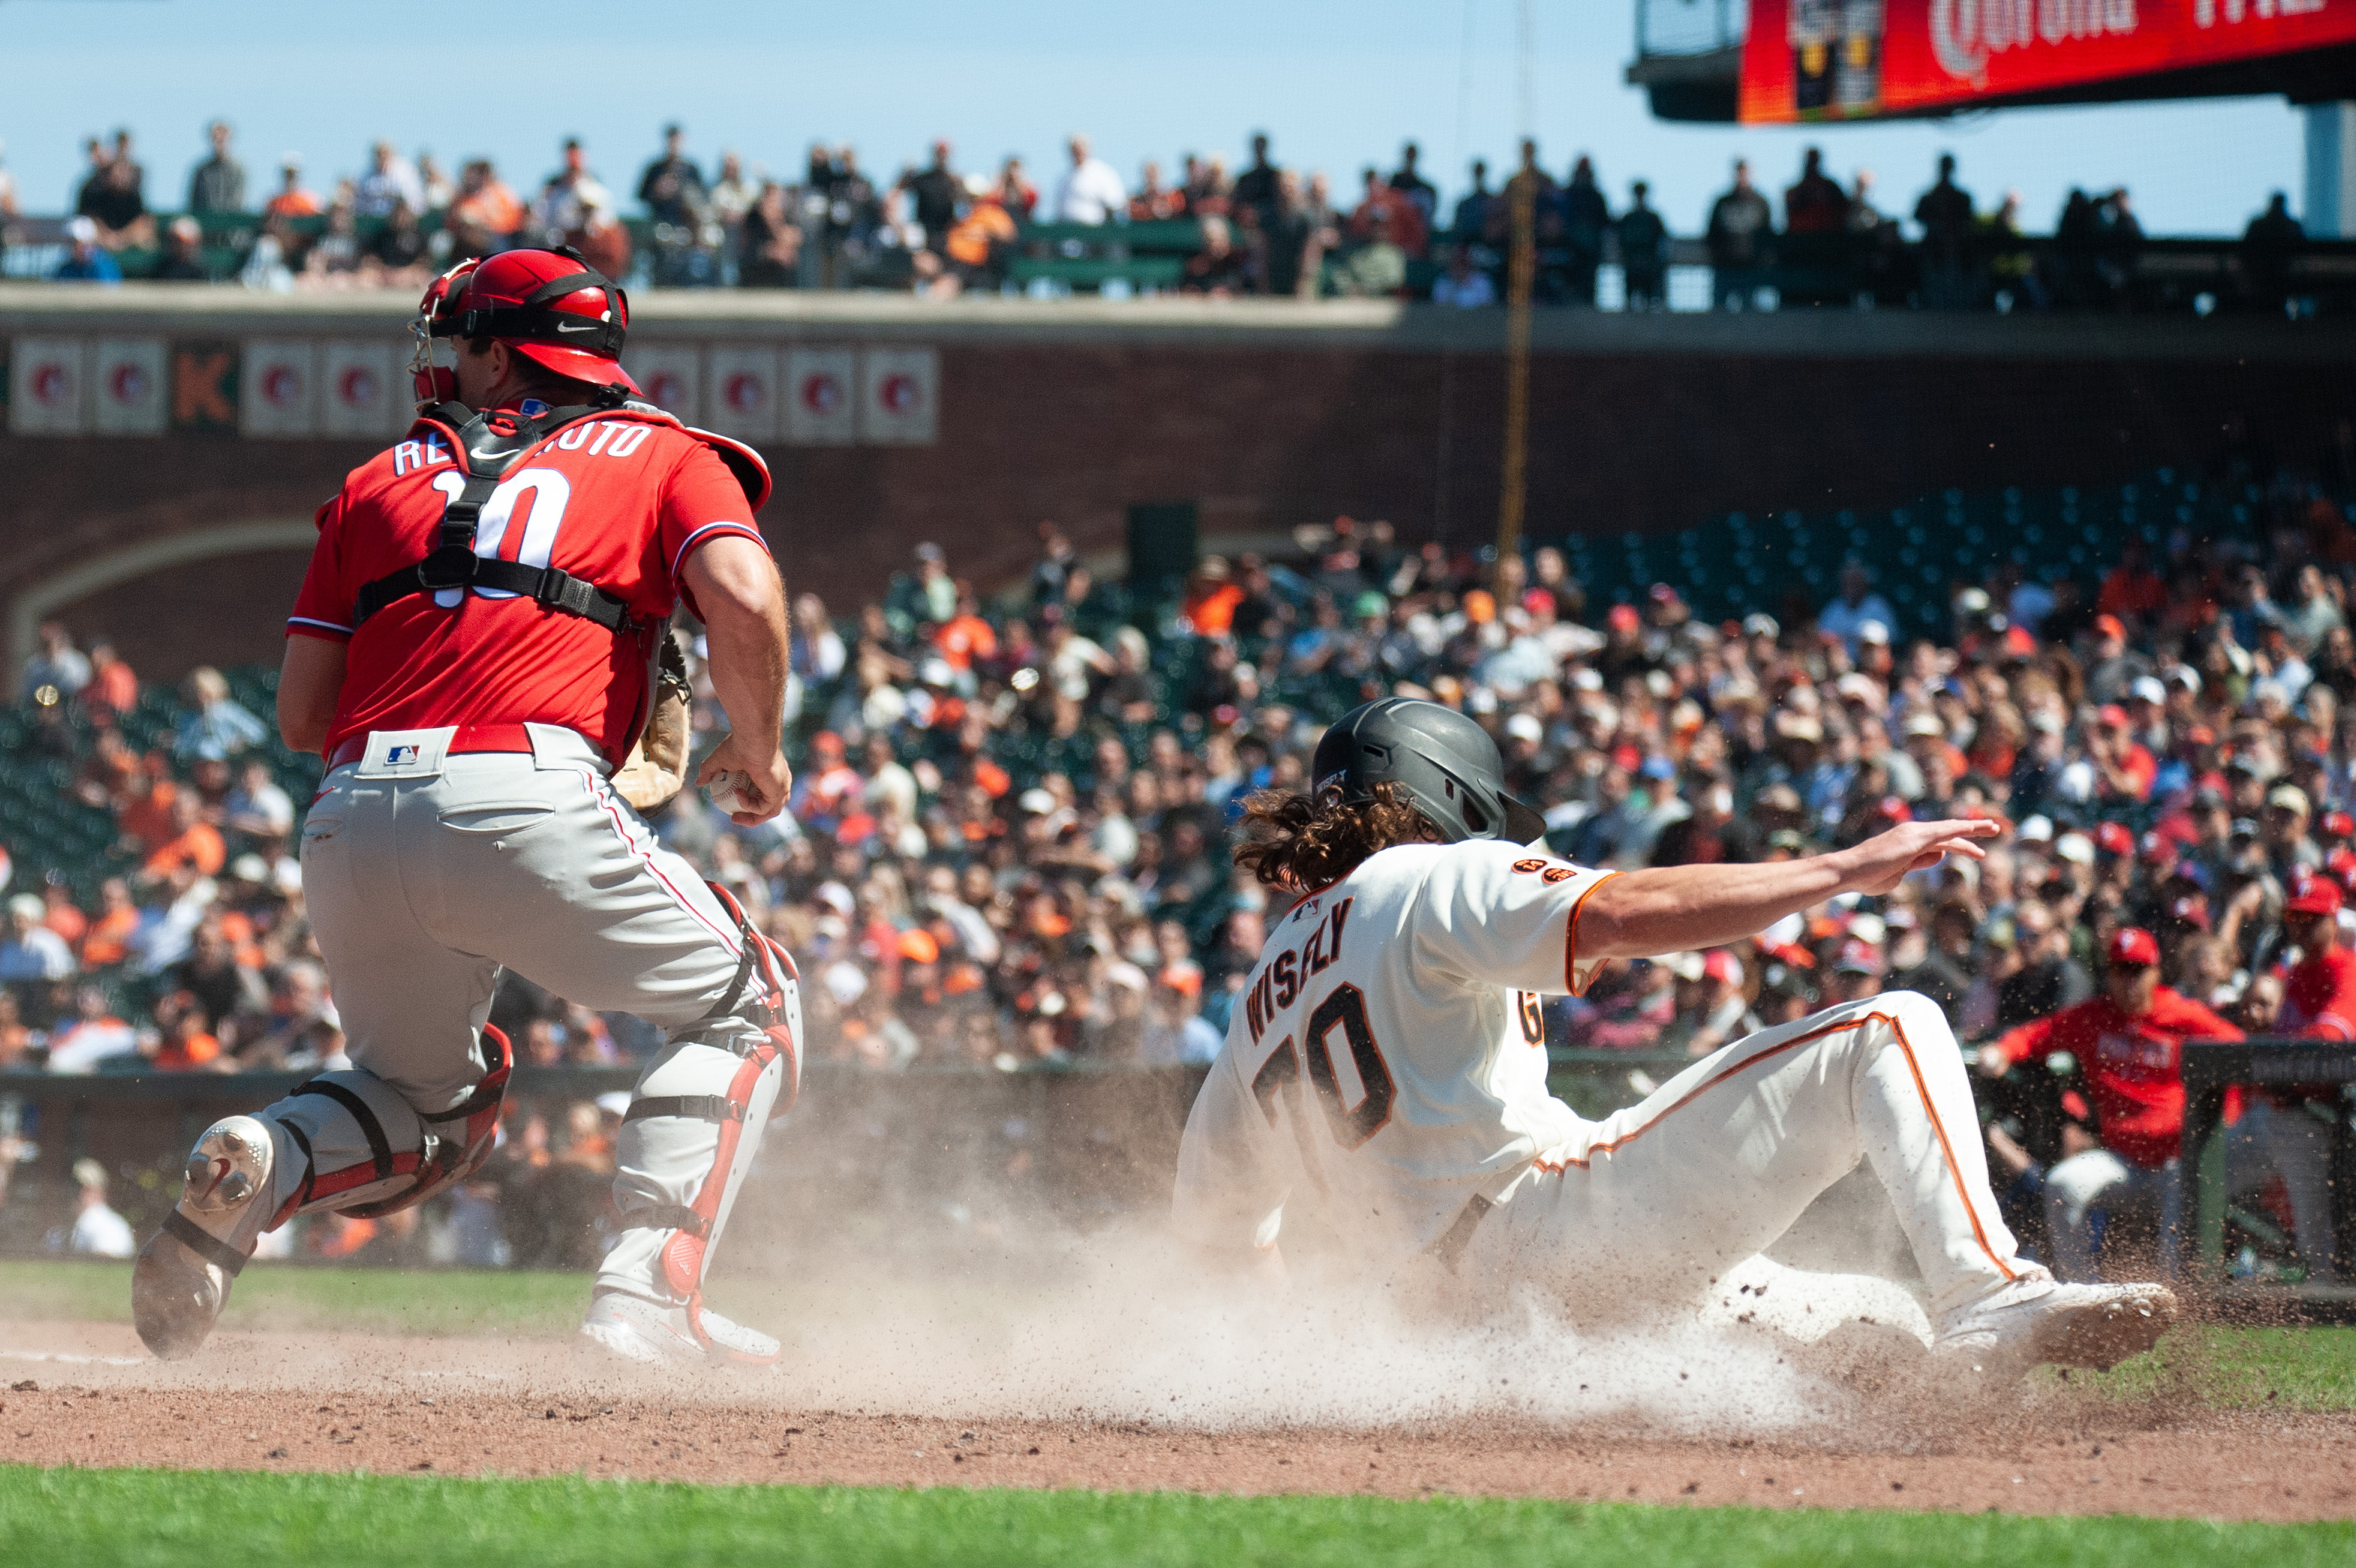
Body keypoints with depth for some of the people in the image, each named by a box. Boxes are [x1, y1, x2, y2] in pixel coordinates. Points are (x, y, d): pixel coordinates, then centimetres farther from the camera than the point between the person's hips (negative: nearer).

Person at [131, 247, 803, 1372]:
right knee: (746, 1007, 16)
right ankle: (647, 1297, -3)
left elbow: (302, 713, 21)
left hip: (352, 818, 4)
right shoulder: (664, 457, 18)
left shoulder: (382, 480, 25)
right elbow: (744, 599, -2)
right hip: (525, 805, -4)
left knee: (422, 1099, 27)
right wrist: (756, 752, 14)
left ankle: (254, 1166, -6)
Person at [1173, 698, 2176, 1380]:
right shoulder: (1425, 882, 2)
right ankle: (1990, 1300, -27)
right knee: (1885, 1035, -10)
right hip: (1551, 1223, -9)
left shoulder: (1262, 1005, 25)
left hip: (1472, 1306, 9)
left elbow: (1213, 1224, 27)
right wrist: (1848, 869, -15)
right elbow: (1631, 913, -15)